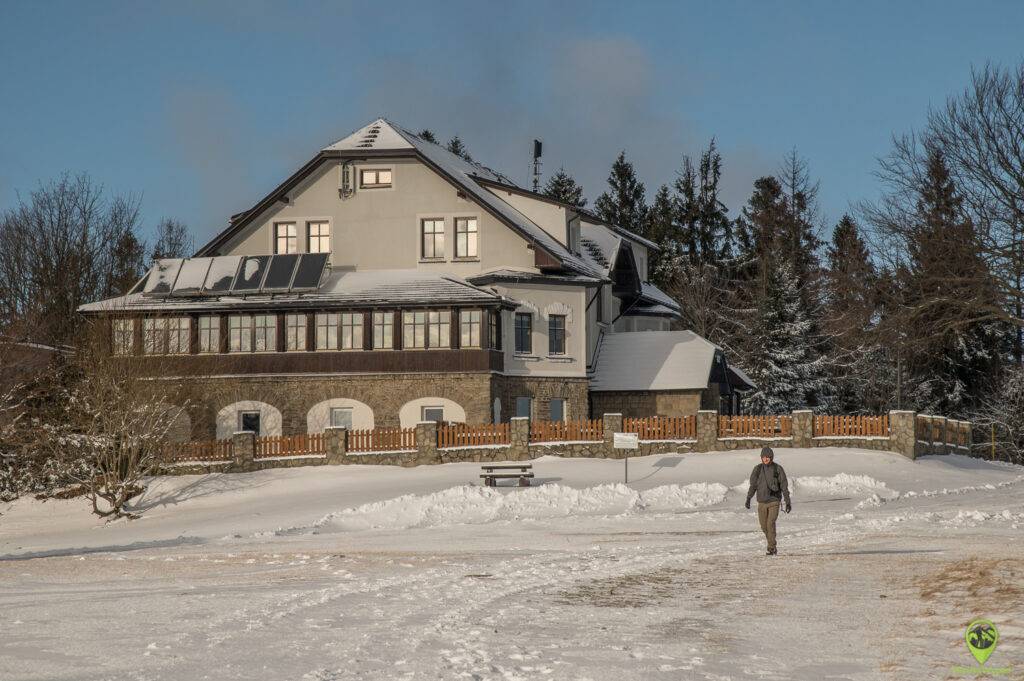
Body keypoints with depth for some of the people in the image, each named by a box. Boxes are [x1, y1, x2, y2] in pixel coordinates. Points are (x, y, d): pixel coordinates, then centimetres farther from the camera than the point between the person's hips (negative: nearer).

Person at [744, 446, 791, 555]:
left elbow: (784, 486, -1)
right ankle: (772, 545, 32)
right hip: (762, 502, 3)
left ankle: (771, 549, -13)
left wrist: (788, 502, -3)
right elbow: (753, 485, 2)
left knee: (771, 524, -18)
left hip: (774, 501, -3)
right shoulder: (757, 469, 2)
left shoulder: (778, 469, -5)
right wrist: (748, 499, -11)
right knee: (764, 527, 9)